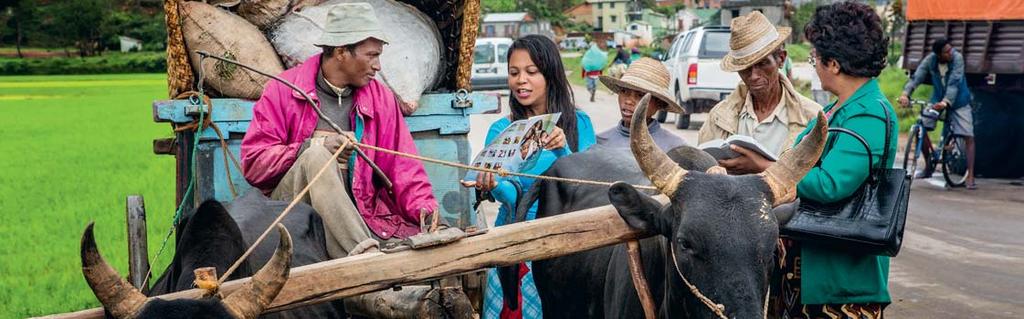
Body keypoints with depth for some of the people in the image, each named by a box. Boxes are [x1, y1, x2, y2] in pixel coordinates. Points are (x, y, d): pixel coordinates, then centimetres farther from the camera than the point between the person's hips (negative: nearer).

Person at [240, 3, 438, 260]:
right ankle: (362, 257, -42)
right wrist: (311, 148, -16)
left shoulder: (381, 98, 11)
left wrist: (426, 210, -13)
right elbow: (253, 162, -5)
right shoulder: (283, 91, 1)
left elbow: (403, 169, 5)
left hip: (355, 216, 2)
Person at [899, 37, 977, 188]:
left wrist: (946, 102, -47)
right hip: (937, 101, 2)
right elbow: (917, 77, -25)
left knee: (969, 137, -10)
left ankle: (970, 176, -4)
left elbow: (954, 83, -33)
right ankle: (929, 167, 9)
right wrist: (905, 94, -42)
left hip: (958, 102, -2)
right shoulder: (930, 60, -16)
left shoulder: (957, 58, -24)